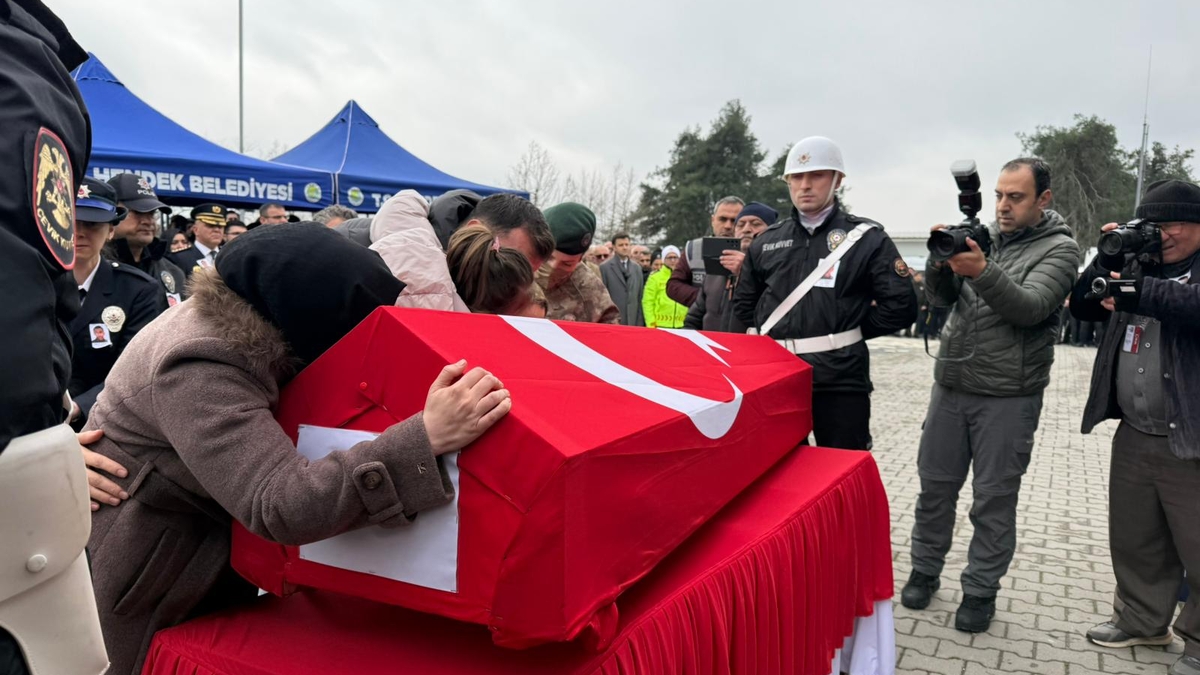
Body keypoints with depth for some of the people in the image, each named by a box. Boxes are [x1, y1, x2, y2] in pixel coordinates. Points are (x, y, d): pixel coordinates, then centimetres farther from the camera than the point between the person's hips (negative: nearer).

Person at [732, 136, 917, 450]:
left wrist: (850, 330, -1)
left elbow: (901, 306, -4)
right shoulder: (768, 240, 11)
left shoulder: (866, 237, -1)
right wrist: (776, 329, 11)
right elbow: (744, 303, 23)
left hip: (840, 379, -4)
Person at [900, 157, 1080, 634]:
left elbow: (1029, 308, -19)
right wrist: (940, 261, -18)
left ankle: (981, 591, 19)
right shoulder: (978, 237, 8)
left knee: (994, 499, 5)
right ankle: (924, 571, 26)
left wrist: (983, 271, -35)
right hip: (950, 387, 4)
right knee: (934, 486, 10)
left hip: (1008, 397, -4)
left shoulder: (1059, 249, -4)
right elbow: (941, 298, 2)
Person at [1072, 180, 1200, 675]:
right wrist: (1108, 260, -2)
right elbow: (1082, 306, 9)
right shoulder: (1139, 263, 12)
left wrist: (1140, 293, -35)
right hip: (1133, 436, 6)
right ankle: (1142, 621, 36)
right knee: (1133, 541, 18)